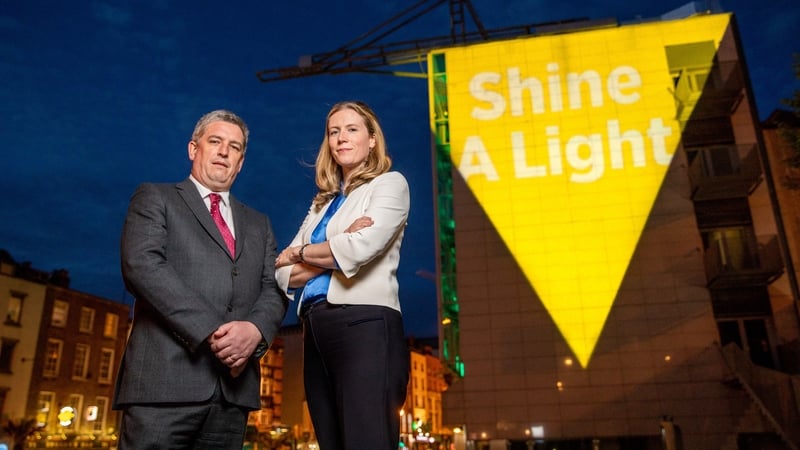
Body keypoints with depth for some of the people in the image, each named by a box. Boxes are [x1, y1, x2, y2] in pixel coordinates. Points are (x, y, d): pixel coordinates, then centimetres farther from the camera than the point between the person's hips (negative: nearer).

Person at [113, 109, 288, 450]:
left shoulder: (258, 224, 23)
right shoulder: (155, 198, 9)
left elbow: (274, 290, 12)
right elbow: (141, 265, -8)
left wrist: (255, 329, -12)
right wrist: (211, 331, -16)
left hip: (233, 385, 4)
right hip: (166, 377, -4)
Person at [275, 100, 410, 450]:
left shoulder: (389, 184, 5)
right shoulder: (322, 204, 22)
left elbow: (360, 248, -14)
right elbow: (285, 276, 11)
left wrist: (299, 253, 2)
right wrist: (335, 251, -8)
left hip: (364, 325, -7)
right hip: (317, 332, 7)